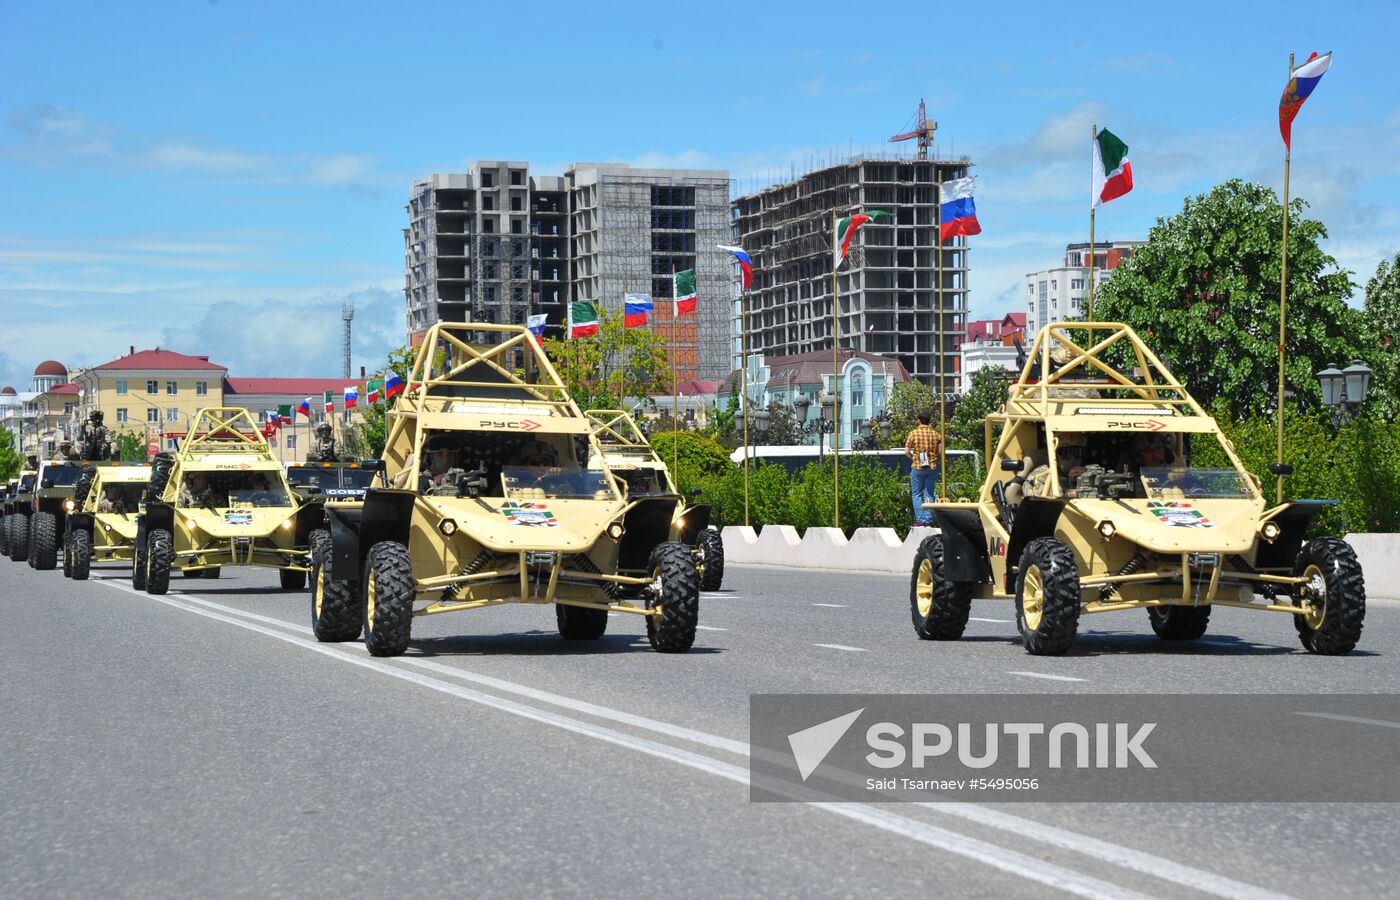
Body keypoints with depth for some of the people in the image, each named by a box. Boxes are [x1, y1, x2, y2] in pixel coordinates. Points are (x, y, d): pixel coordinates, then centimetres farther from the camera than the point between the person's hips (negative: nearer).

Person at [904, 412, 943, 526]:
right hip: (932, 467, 3)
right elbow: (940, 451, 1)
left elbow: (906, 452, -6)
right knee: (929, 494, 9)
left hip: (917, 467, -3)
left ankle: (920, 519, -5)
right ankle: (928, 519, 2)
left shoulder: (914, 433, -5)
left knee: (916, 494, 4)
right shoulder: (935, 434, 3)